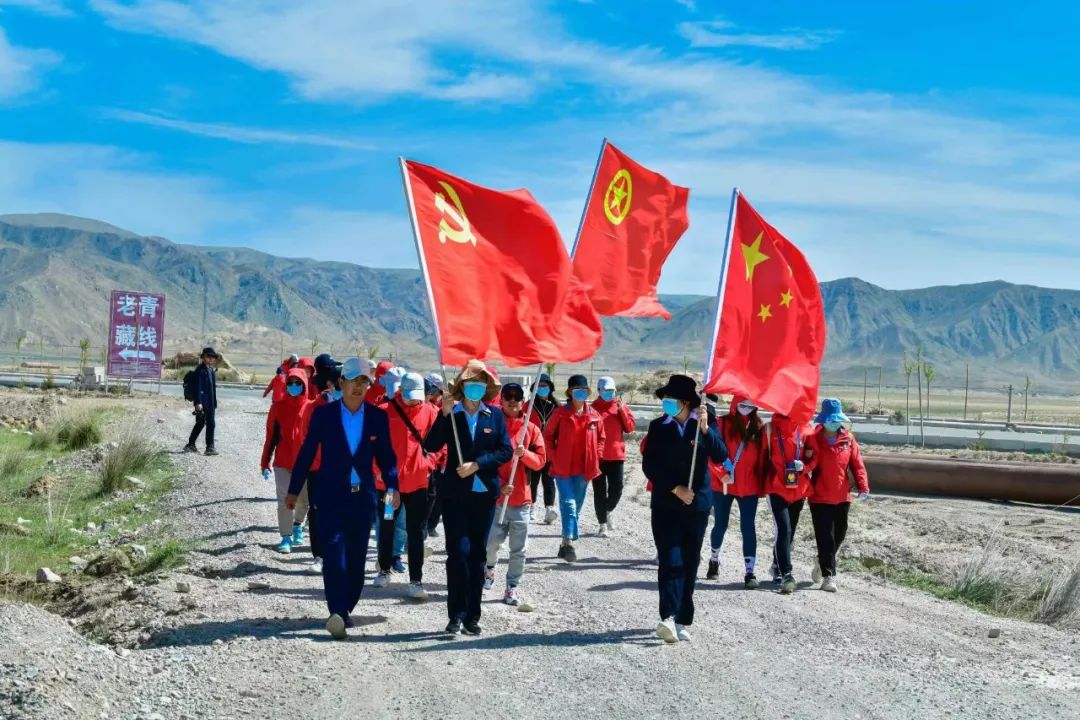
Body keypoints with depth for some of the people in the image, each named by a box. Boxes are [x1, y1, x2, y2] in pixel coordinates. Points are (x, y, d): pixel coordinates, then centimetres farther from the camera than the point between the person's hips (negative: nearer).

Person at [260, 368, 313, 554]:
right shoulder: (278, 407, 0)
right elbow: (271, 436, 4)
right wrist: (265, 463, 3)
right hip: (282, 462, 0)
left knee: (304, 500, 11)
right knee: (285, 501, -1)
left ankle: (298, 525, 39)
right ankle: (286, 537, 8)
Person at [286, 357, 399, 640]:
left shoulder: (378, 417, 1)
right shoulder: (323, 414, -3)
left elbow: (386, 455, 6)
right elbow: (307, 452, 3)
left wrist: (392, 486, -7)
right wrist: (294, 490, 5)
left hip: (363, 497, 3)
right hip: (331, 497, -2)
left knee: (356, 558, 8)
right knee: (334, 554, -12)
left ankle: (345, 609, 21)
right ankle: (337, 613, -17)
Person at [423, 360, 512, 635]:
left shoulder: (495, 415, 4)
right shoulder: (450, 413, 1)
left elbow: (506, 451, -1)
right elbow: (431, 446, -10)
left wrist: (477, 464, -12)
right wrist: (445, 414, -18)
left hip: (485, 492, 2)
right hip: (455, 492, -2)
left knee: (478, 553, 7)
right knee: (458, 551, -9)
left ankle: (472, 615, 13)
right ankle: (456, 614, -2)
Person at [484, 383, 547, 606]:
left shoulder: (532, 429, 5)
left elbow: (540, 460, 3)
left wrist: (524, 453, -17)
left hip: (522, 497, 2)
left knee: (519, 548, 2)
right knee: (492, 541, 0)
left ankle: (512, 587, 13)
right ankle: (490, 567, 30)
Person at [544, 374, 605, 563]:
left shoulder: (594, 416, 5)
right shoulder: (560, 414, -5)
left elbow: (600, 438, 16)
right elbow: (548, 436, 2)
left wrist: (595, 457, 5)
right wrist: (555, 457, -4)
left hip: (584, 470, 4)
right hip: (563, 469, -4)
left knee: (577, 506, 11)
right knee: (569, 504, -15)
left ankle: (565, 544, 23)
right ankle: (569, 543, -20)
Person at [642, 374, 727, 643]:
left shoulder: (705, 425, 3)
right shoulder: (658, 427, 2)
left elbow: (720, 456, -9)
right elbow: (649, 465, -2)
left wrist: (705, 429, -21)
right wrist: (676, 489, -10)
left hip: (697, 504, 1)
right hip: (665, 504, -1)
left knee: (689, 563, 5)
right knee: (671, 561, -13)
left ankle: (682, 622, 11)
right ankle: (668, 618, -23)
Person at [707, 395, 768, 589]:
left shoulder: (759, 428, 3)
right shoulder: (723, 424, -4)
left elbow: (761, 458, 4)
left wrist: (761, 485, 2)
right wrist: (721, 473, -20)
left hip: (749, 487, 1)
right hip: (722, 485, -1)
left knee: (748, 527, -3)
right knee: (720, 525, 13)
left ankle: (749, 572, -2)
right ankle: (714, 560, 38)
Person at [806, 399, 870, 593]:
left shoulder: (848, 439, 1)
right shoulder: (813, 439, -8)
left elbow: (857, 464, 0)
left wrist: (863, 486, -9)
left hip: (842, 497, 4)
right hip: (820, 498, -4)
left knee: (839, 535, 17)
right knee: (825, 538, -6)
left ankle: (823, 565, 40)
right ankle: (828, 576, 0)